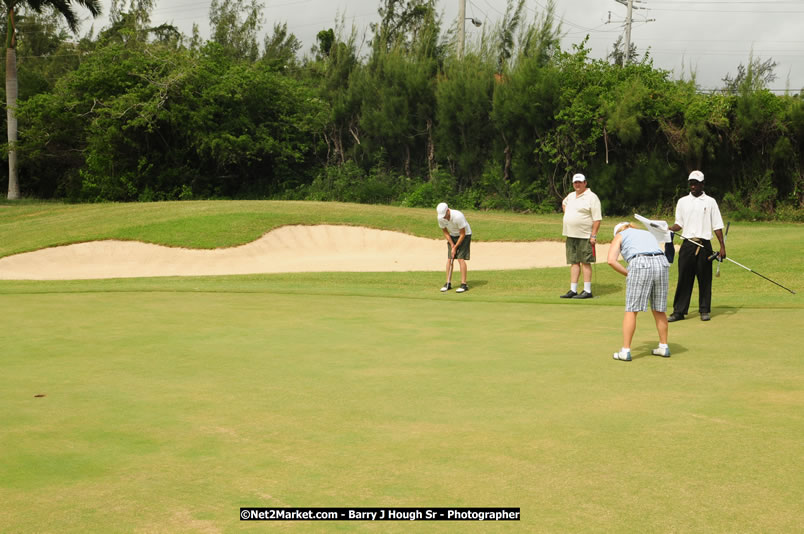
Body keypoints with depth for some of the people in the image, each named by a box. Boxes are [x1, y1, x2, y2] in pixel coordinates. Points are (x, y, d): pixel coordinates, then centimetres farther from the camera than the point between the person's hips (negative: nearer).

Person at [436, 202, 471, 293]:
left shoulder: (458, 216, -34)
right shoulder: (440, 218, -17)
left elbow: (462, 234, -24)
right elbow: (445, 232, -1)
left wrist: (455, 247, -19)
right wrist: (452, 245, -9)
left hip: (464, 235, -5)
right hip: (452, 236, 5)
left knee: (461, 259, -15)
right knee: (449, 259, -3)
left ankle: (464, 284, -13)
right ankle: (448, 284, 2)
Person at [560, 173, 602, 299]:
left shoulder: (591, 197, -9)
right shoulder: (571, 196, 14)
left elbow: (597, 218, -13)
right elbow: (564, 203, 39)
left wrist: (593, 235, -18)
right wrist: (566, 214, 21)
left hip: (584, 236, -7)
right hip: (570, 235, 7)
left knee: (585, 262, -4)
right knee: (574, 262, 7)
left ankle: (587, 291, -1)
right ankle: (573, 290, 10)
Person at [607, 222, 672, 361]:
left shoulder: (619, 236, 20)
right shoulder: (647, 233, 35)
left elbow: (611, 260, 3)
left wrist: (628, 274, 11)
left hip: (640, 264, -5)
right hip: (662, 262, 5)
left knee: (631, 309, 3)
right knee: (659, 309, 17)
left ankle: (625, 351, 4)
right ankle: (664, 347, 27)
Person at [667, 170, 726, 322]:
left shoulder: (710, 202, 7)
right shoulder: (682, 201, 12)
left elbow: (717, 226, 5)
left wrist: (722, 246, -3)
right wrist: (667, 229, -8)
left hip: (704, 245, -1)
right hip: (687, 244, 1)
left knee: (705, 278, 2)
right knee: (684, 277, -2)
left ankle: (705, 310, 12)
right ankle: (679, 311, 2)